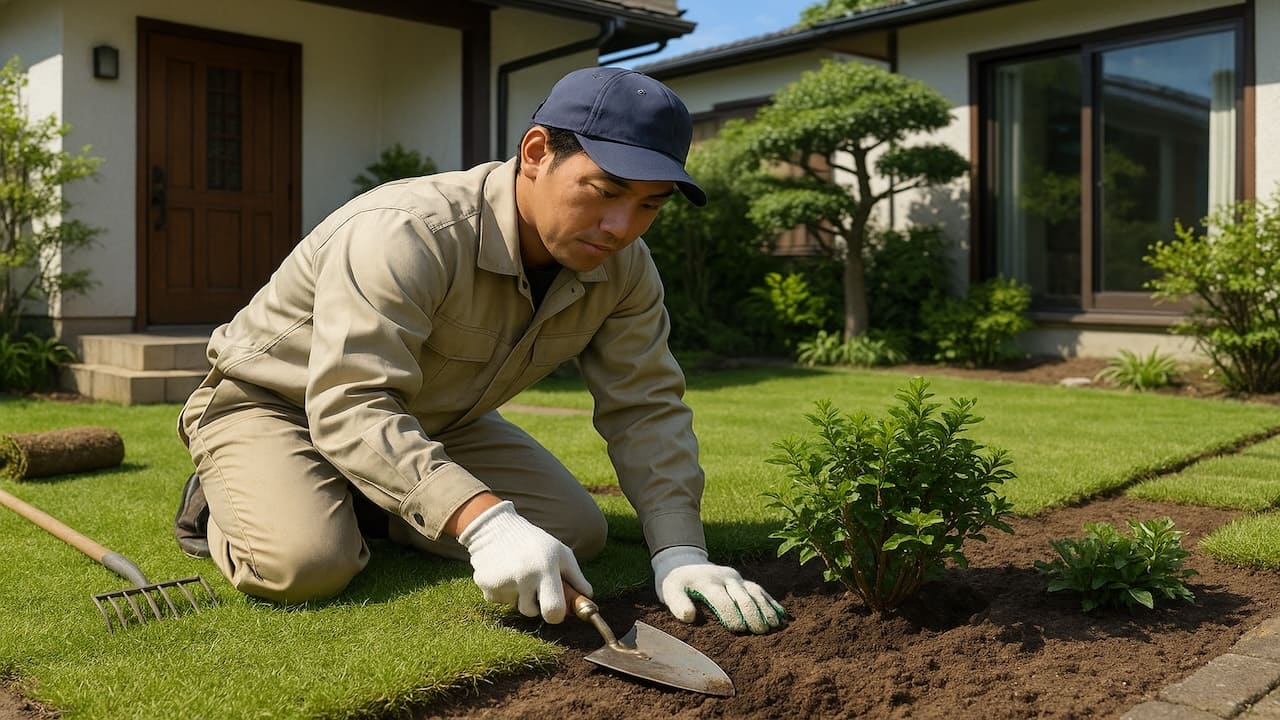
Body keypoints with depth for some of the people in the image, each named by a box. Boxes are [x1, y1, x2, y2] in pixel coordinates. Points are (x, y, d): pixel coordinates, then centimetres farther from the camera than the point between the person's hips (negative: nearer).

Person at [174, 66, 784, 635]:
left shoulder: (623, 268, -15)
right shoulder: (406, 233, -37)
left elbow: (646, 408, -14)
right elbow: (351, 408, -43)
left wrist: (680, 551, -28)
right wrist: (485, 523, -55)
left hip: (432, 421, 6)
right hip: (270, 401, -6)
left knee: (576, 534, -7)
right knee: (305, 564, -32)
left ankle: (370, 506, 10)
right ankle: (223, 499, 4)